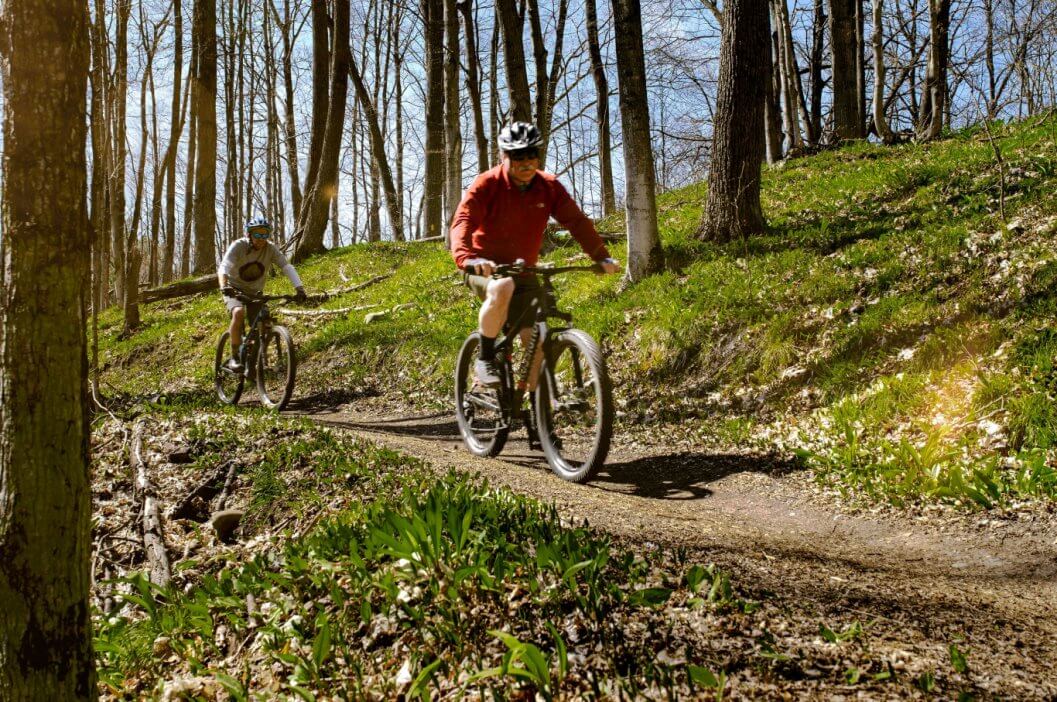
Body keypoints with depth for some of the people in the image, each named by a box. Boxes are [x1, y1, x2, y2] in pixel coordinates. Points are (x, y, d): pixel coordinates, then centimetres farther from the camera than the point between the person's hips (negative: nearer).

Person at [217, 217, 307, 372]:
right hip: (234, 289, -3)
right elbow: (224, 267, -34)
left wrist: (299, 288, -37)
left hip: (255, 292, 3)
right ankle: (234, 358, -25)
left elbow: (287, 267, -22)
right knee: (238, 312, -32)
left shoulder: (271, 249, -15)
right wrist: (224, 286, -54)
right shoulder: (238, 246, -22)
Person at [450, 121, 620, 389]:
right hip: (485, 268, -4)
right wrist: (465, 257, -48)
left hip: (523, 271, 4)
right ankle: (485, 359, -20)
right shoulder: (487, 184, -15)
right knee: (502, 289, -38)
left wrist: (602, 257, -22)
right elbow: (463, 221, -27)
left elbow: (577, 221, -7)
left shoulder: (549, 187, -3)